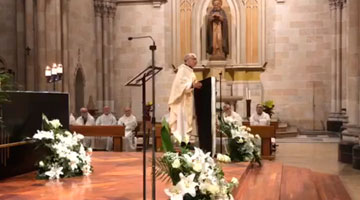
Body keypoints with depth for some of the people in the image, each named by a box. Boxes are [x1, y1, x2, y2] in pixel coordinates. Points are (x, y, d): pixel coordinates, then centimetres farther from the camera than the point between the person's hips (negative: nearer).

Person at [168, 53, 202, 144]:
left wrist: (196, 85, 12)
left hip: (188, 100, 10)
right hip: (183, 100, -10)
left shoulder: (189, 71, 20)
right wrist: (192, 85, -33)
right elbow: (180, 83, -22)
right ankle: (183, 142, -13)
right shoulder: (183, 69, -9)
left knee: (187, 119, 8)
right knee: (183, 119, -12)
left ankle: (186, 141, 10)